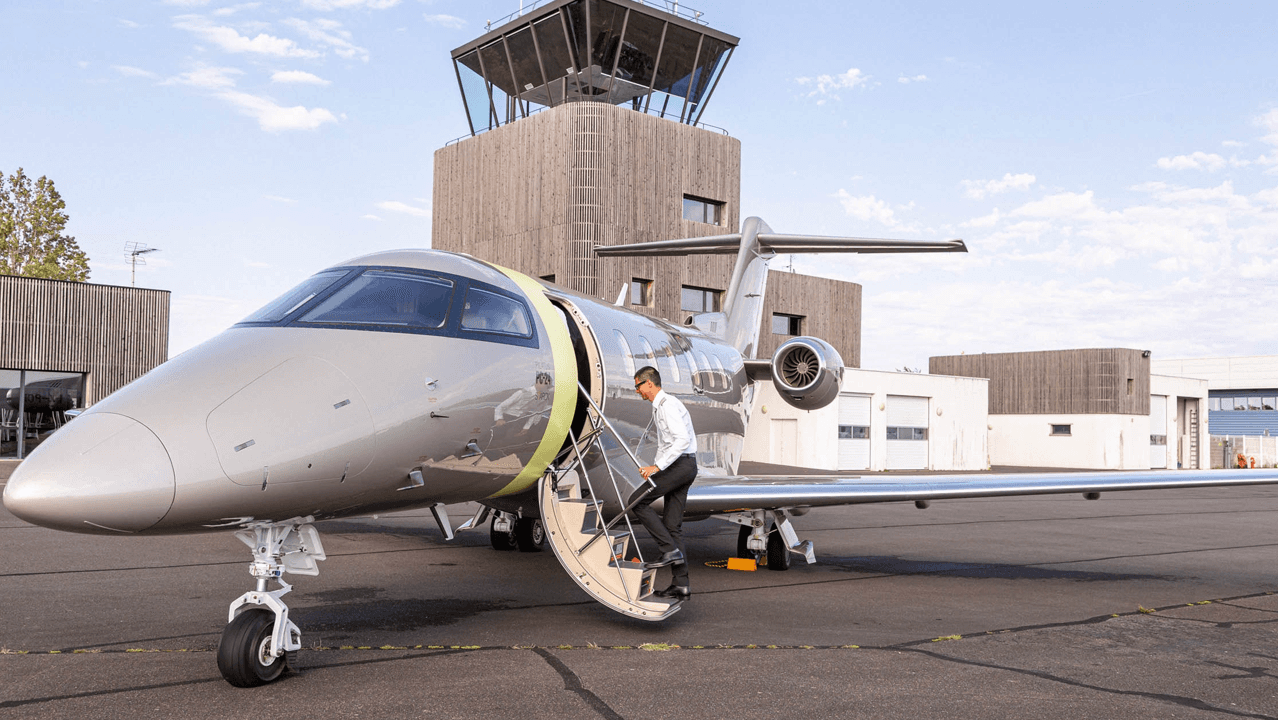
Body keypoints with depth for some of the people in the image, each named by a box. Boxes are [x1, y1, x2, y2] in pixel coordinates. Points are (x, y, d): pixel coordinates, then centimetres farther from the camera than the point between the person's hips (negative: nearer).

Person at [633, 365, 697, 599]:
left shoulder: (667, 404, -13)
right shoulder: (658, 406, 20)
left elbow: (682, 439, -24)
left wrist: (658, 466, -26)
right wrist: (653, 468, 21)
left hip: (681, 464, -10)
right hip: (681, 466, 10)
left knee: (639, 501, -9)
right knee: (673, 525, 7)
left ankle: (670, 550, -10)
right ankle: (680, 584, 7)